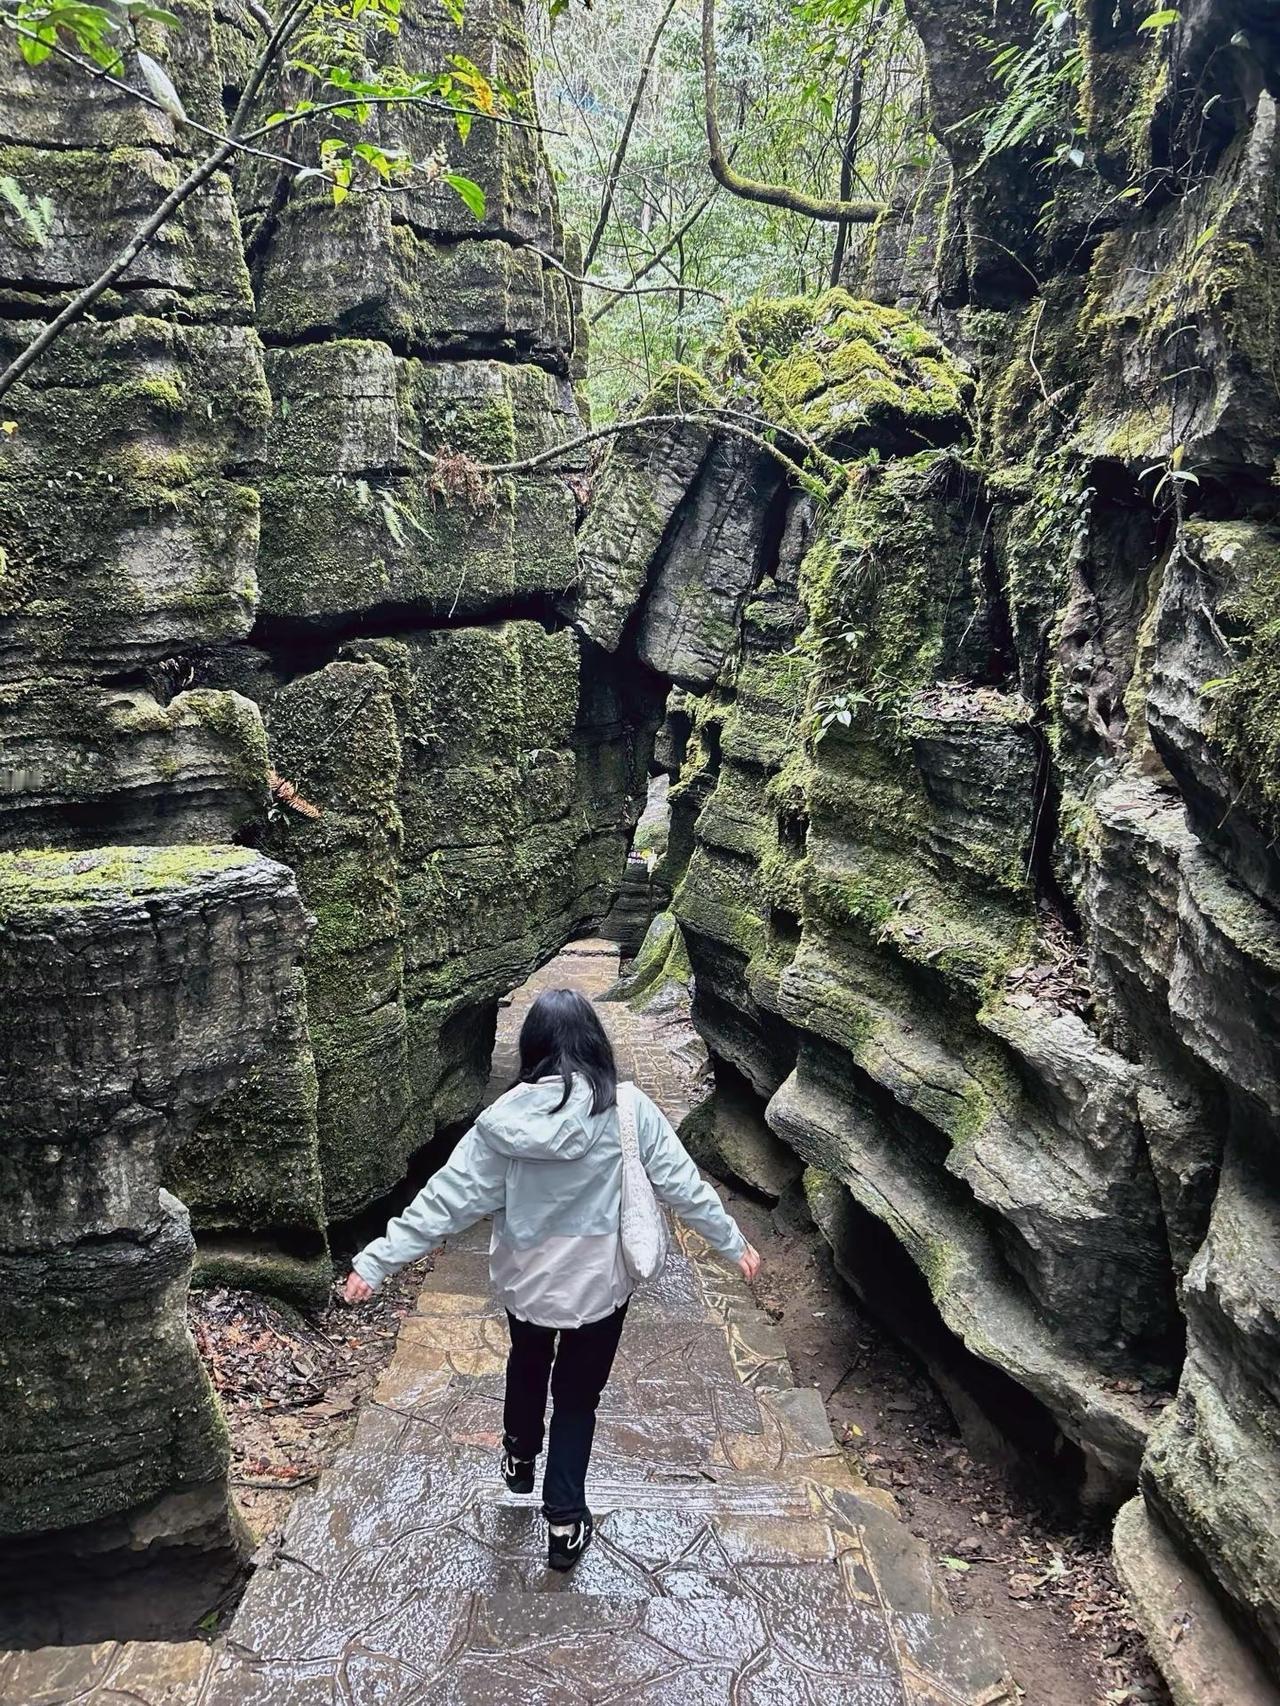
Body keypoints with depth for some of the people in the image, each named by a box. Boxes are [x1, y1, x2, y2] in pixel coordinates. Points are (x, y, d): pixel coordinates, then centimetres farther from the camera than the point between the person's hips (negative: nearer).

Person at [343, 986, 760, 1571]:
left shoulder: (506, 1116, -15)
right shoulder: (627, 1109, -18)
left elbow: (445, 1198, -14)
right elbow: (682, 1183, -10)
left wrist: (376, 1261, -6)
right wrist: (733, 1243, 4)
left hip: (524, 1282, 2)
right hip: (599, 1283, -2)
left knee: (527, 1365, 31)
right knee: (577, 1396, 19)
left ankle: (519, 1457, 54)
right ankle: (565, 1523, 27)